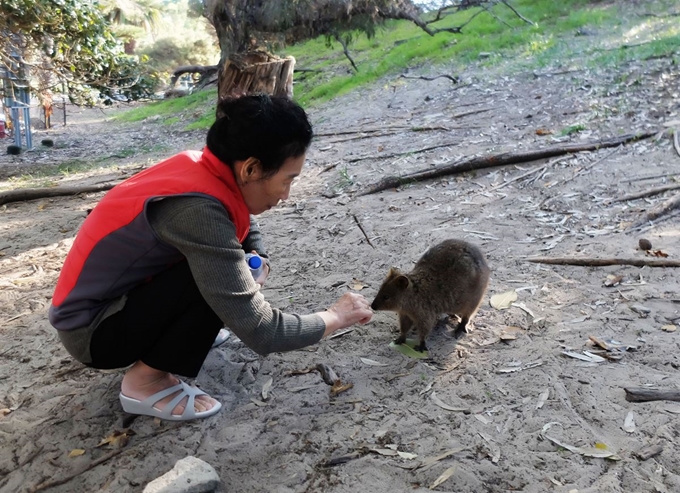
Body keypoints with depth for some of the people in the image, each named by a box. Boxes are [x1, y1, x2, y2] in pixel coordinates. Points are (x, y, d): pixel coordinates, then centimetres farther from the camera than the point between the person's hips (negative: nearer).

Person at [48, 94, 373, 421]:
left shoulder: (202, 168, -9)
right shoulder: (197, 209, -34)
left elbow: (246, 227, 12)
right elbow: (260, 332, -33)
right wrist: (336, 317, -17)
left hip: (117, 292, 8)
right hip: (90, 329, -8)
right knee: (217, 278, -26)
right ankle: (146, 381, -8)